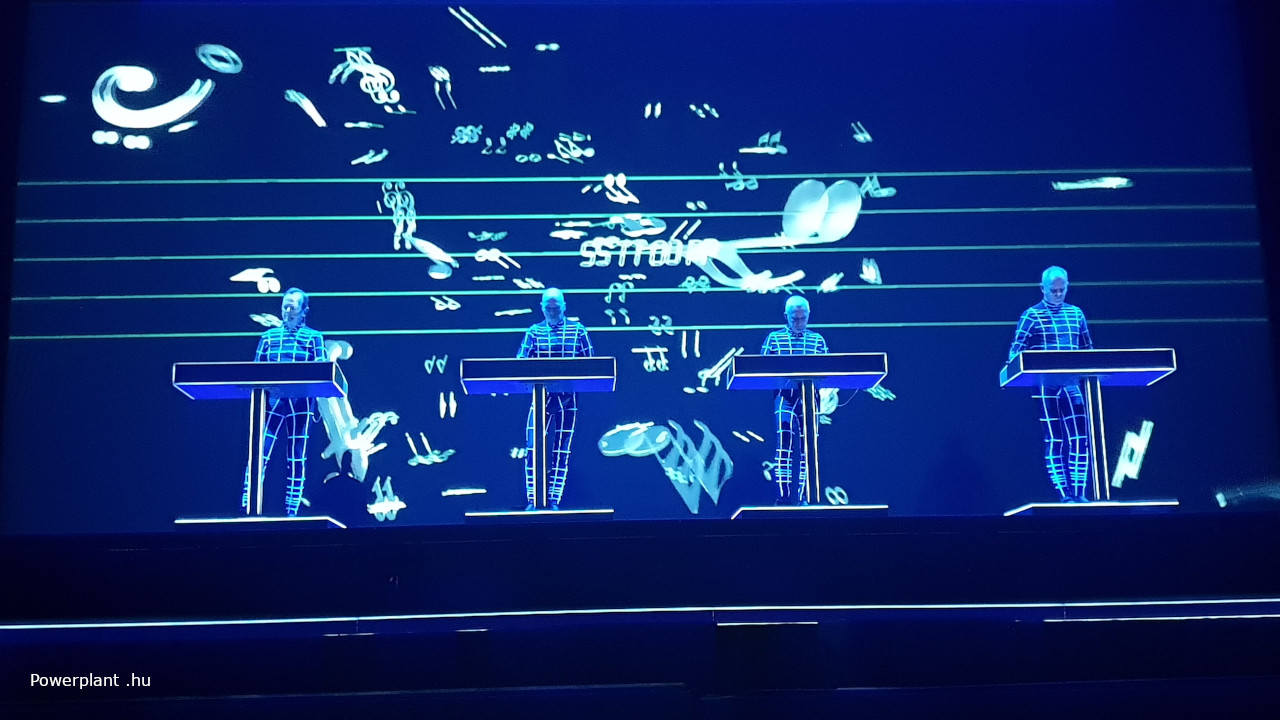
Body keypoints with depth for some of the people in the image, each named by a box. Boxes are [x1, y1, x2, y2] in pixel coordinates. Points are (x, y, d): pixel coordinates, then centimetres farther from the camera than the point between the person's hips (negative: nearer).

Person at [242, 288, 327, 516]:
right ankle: (246, 508, -8)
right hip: (272, 400, 2)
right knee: (259, 453, -8)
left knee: (297, 458, 1)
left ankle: (291, 512, 6)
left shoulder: (313, 337, 9)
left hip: (300, 402, -1)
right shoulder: (268, 336, 16)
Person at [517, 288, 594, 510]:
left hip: (567, 398, 0)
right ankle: (532, 500, -1)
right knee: (532, 447, -8)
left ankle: (554, 500, 9)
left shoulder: (578, 331, 5)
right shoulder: (534, 332, 8)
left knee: (561, 450, 2)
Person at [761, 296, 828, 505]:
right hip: (785, 396, -3)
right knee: (785, 440, -18)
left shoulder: (817, 340, 13)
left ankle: (801, 497, 11)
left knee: (807, 446, 3)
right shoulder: (774, 338, 8)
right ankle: (783, 494, -18)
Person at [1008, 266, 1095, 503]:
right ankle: (1064, 495, 2)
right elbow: (1015, 352, -2)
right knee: (1054, 440, -1)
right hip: (1045, 386, -4)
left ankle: (1078, 493, 4)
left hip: (1072, 384, 4)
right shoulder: (1032, 316, -1)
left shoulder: (1076, 314, 13)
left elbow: (1087, 349, 20)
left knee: (1080, 438, -2)